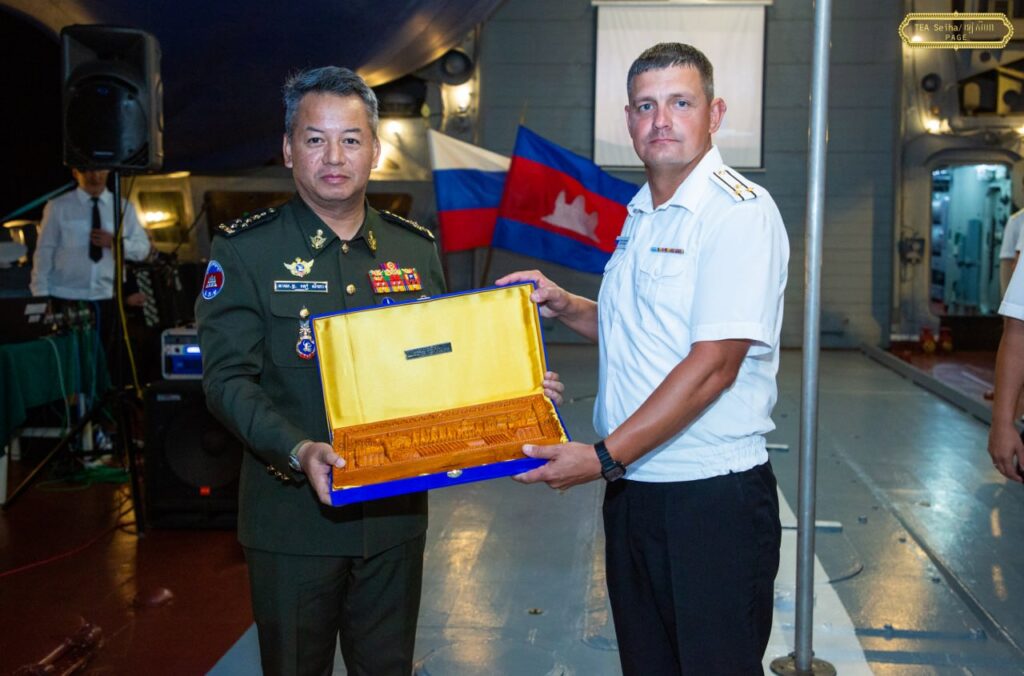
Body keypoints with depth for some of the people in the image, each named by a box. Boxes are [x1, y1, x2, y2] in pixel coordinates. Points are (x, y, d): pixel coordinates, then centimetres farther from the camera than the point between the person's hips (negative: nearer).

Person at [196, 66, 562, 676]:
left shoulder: (417, 249, 6)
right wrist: (301, 451, -26)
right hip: (294, 513, -3)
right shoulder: (245, 250, -5)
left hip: (395, 511, 3)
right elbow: (228, 380, -11)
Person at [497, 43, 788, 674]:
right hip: (632, 490, 8)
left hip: (712, 498, -8)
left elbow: (713, 364, -21)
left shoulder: (739, 212, -14)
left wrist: (604, 457, -21)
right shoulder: (641, 216, 14)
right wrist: (565, 306, 9)